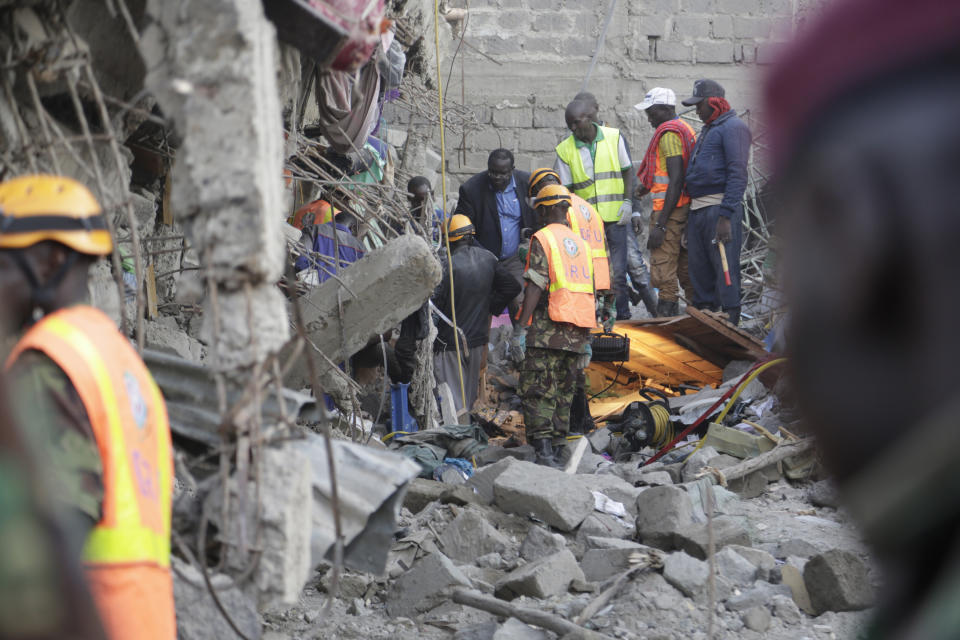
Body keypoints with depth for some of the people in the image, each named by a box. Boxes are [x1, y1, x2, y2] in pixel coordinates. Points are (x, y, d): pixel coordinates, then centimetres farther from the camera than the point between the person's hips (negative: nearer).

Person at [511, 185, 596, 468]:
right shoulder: (580, 243, 19)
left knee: (537, 393, -7)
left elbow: (535, 287, -13)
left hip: (547, 330, -6)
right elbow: (591, 295, 18)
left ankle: (544, 452, -17)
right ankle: (558, 450, 12)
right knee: (563, 394, 12)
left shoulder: (543, 238, -2)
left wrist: (520, 328, -14)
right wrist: (586, 340, 22)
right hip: (575, 335, 6)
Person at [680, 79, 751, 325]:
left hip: (719, 210, -9)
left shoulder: (733, 127, -6)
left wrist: (726, 216, -22)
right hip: (697, 210, 9)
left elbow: (737, 175, -15)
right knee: (699, 271, 10)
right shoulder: (707, 130, 24)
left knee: (725, 271, -8)